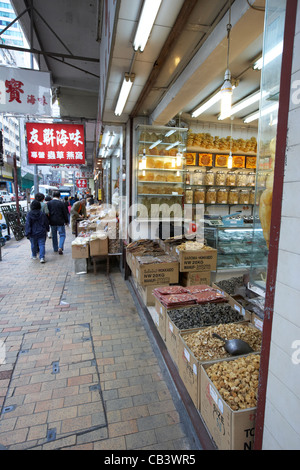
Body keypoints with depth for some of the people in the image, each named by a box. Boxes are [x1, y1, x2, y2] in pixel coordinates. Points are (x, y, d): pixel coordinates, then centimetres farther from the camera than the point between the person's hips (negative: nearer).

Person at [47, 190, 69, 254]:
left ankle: (55, 249, 24)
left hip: (52, 222, 4)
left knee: (54, 235, 15)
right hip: (60, 222, -3)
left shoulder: (48, 203, 0)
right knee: (62, 235, 3)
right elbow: (65, 213, -4)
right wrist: (66, 221, 8)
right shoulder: (61, 203, -9)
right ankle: (60, 247, -14)